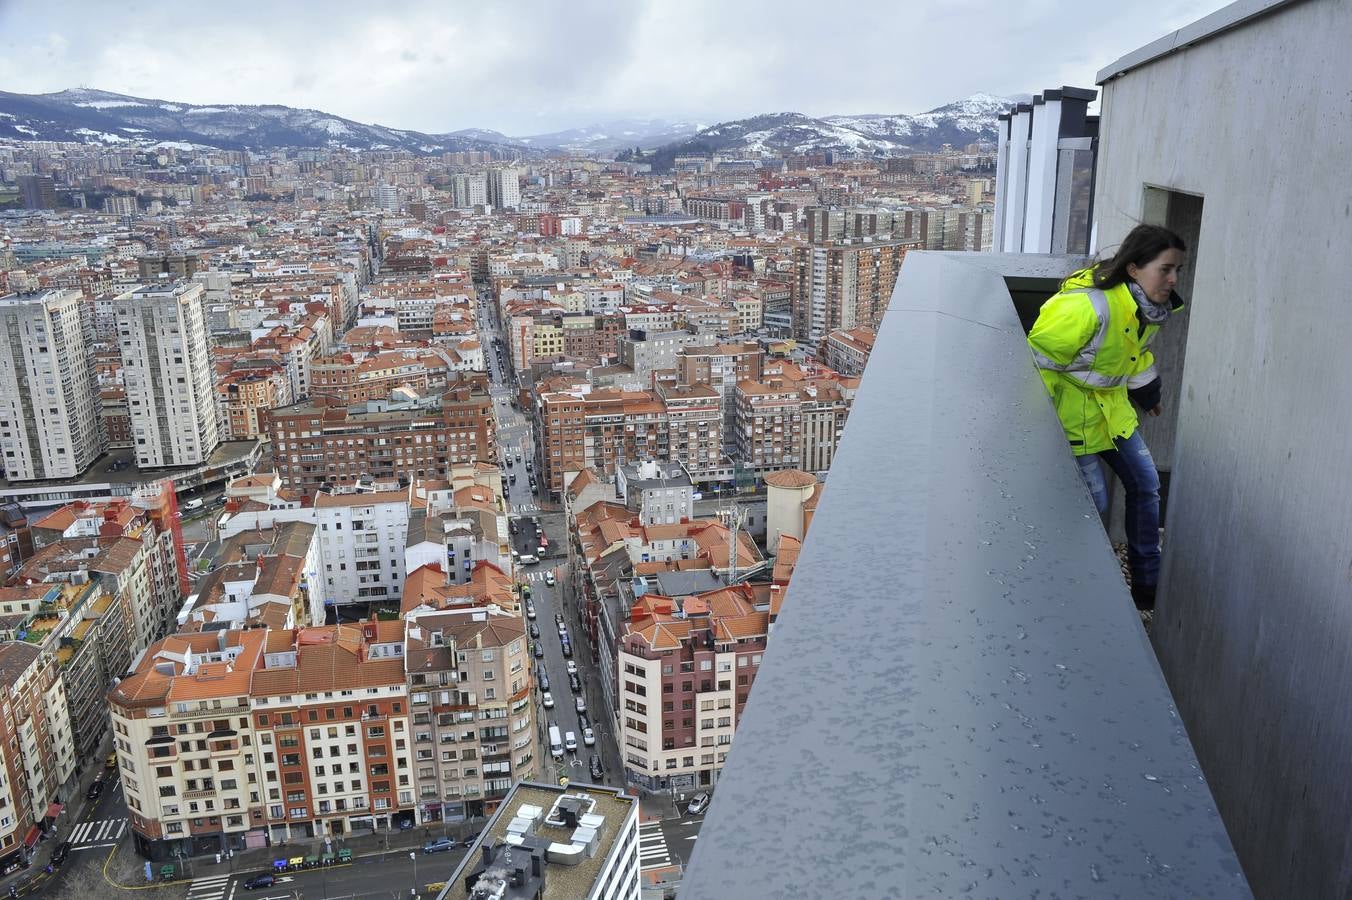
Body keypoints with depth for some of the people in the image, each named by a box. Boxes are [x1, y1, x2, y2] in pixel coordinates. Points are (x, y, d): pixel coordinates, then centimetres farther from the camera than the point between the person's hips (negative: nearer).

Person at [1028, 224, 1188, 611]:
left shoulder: (1149, 305, -3)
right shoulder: (1086, 307, -32)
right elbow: (1040, 359, -24)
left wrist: (1146, 390, 27)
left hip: (1111, 406, 9)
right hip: (1071, 413, -9)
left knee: (1146, 485, 13)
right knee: (1093, 504, -7)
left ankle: (1148, 584, 28)